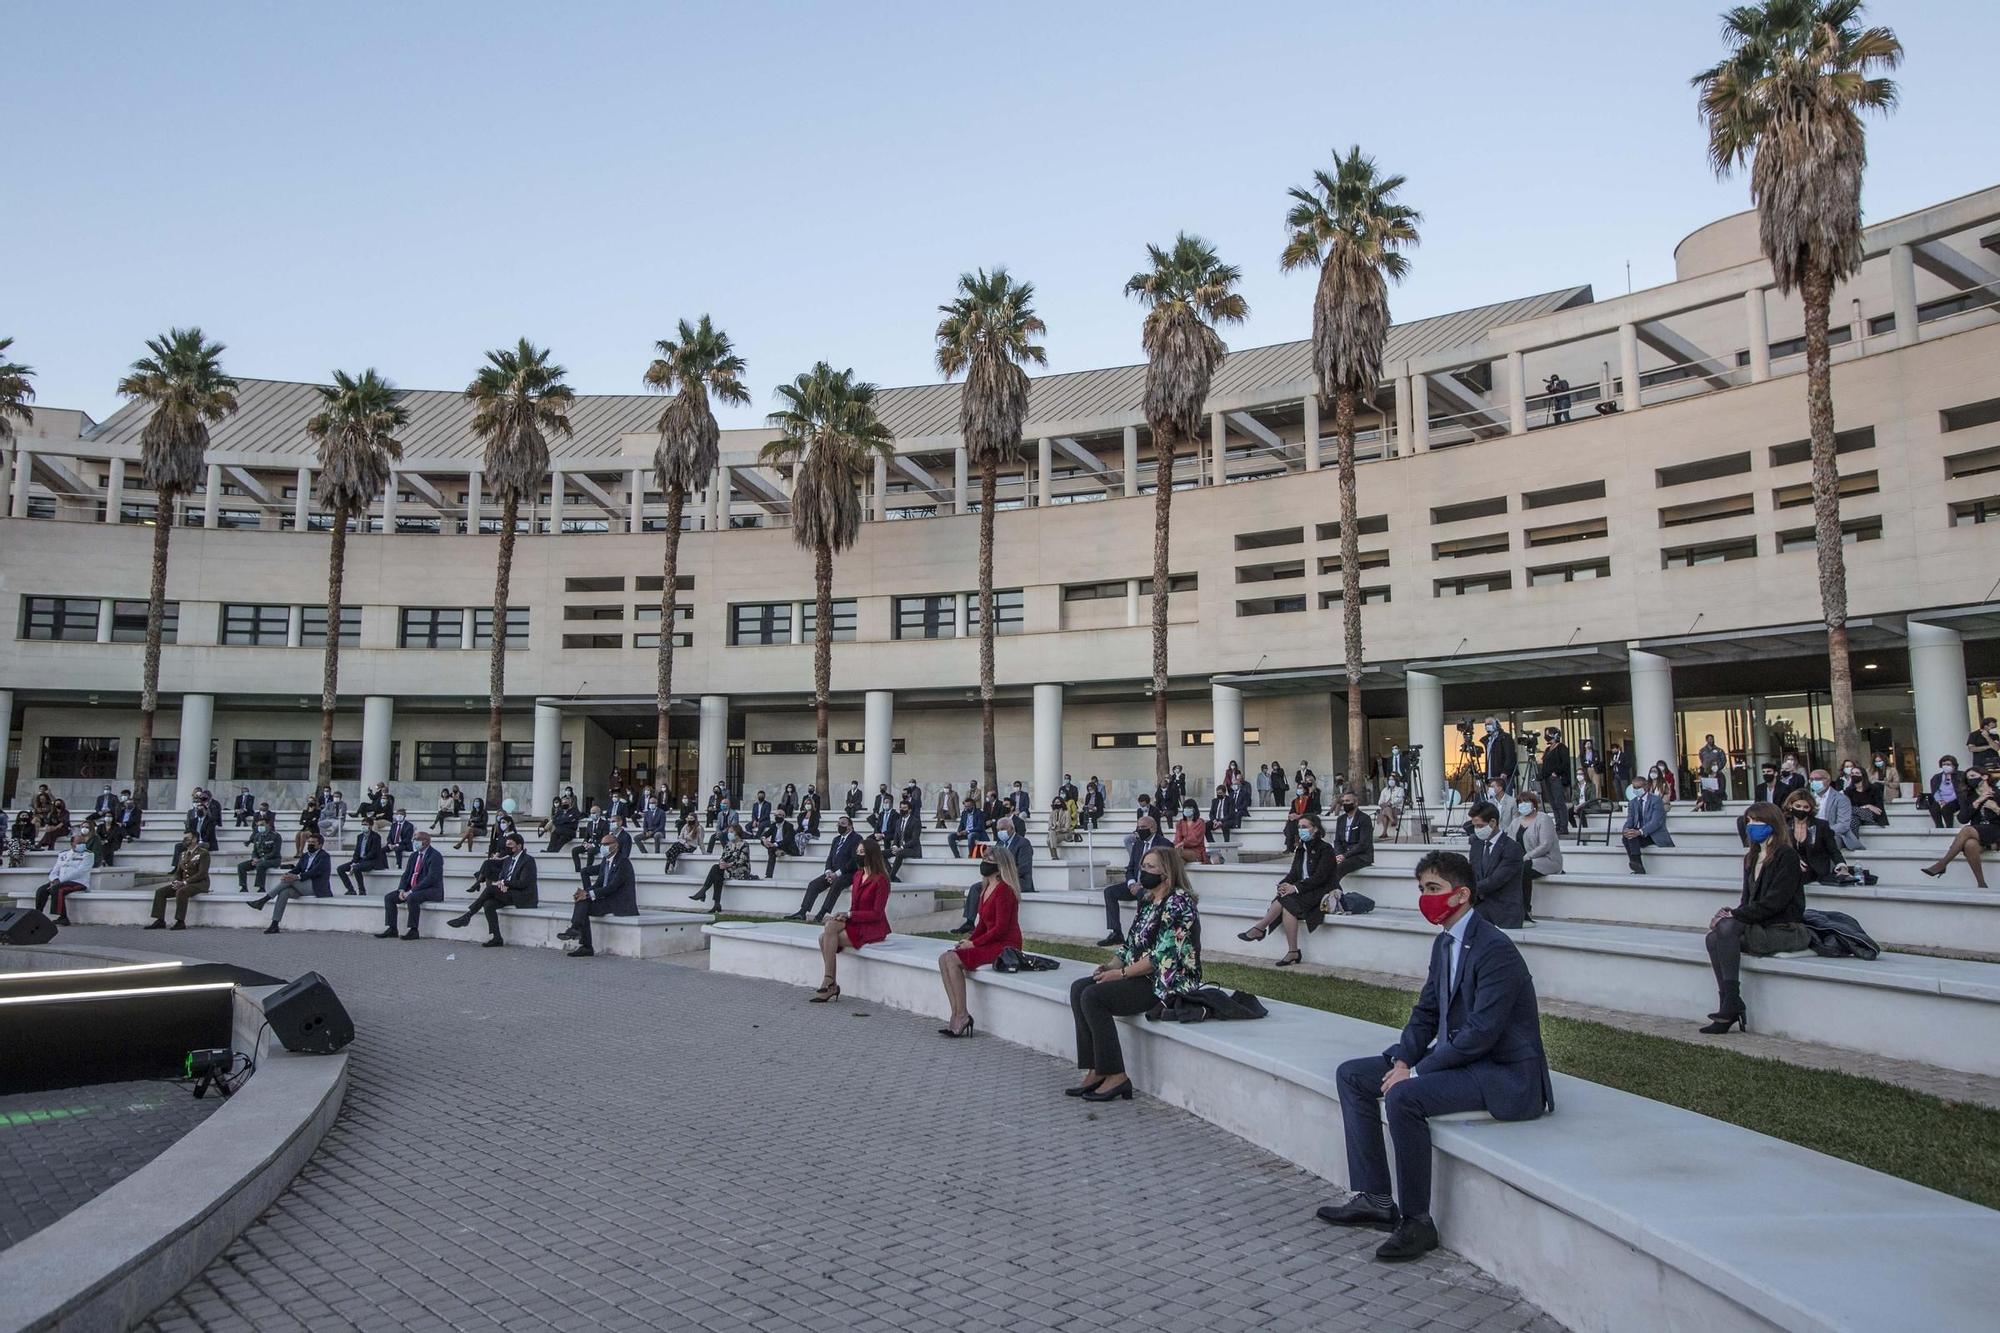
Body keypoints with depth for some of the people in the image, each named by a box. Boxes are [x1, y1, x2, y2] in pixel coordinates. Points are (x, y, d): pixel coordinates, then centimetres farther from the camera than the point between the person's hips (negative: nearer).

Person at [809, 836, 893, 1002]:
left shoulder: (880, 880, -11)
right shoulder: (858, 875, 13)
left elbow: (877, 914, -14)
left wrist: (849, 915, -18)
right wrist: (843, 915, -6)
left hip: (873, 927, -7)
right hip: (855, 923, 7)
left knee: (829, 934, -25)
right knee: (824, 936, -20)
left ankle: (829, 983, -17)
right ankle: (831, 985, -17)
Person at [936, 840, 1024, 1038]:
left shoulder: (1004, 890, -15)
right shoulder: (986, 888, 14)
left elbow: (1001, 928, -19)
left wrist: (974, 943, -14)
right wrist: (968, 941, 3)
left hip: (1005, 946, -9)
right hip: (991, 942, 9)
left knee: (953, 959, -21)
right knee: (944, 958, -8)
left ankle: (962, 1016, -15)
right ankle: (956, 1015, -12)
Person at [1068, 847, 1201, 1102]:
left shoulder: (1178, 903, -14)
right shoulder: (1147, 902, 15)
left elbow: (1162, 957, -21)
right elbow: (1131, 944, 18)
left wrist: (1121, 973, -17)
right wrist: (1110, 965, -1)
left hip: (1168, 983, -10)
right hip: (1141, 976, 10)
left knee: (1093, 996, -21)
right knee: (1078, 988, -5)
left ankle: (1116, 1077, -14)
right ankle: (1096, 1071, -7)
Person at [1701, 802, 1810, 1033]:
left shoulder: (1786, 855, -8)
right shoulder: (1751, 858, 18)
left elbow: (1774, 902, -17)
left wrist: (1735, 915, -17)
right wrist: (1732, 913, -5)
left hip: (1785, 930, -8)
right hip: (1760, 926, 8)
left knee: (1727, 928, -30)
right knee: (1714, 938, -18)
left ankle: (1731, 1005, -27)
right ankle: (1728, 1009, -21)